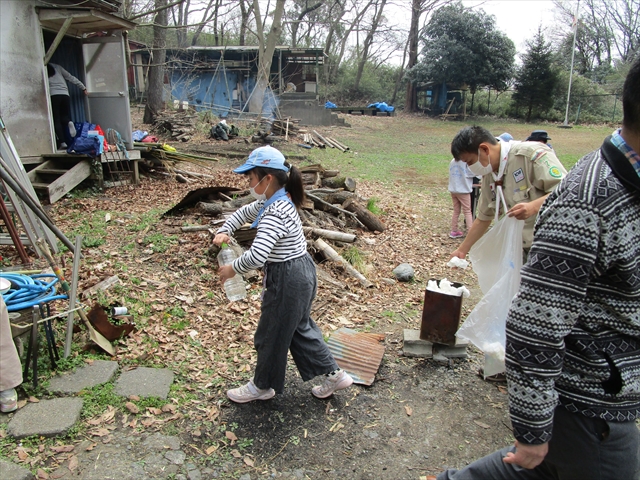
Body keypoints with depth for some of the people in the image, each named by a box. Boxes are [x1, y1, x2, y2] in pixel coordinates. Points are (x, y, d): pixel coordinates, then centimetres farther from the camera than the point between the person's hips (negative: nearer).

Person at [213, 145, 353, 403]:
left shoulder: (275, 213, -28)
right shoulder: (277, 201, 4)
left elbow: (257, 255, -38)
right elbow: (245, 212, 19)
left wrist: (232, 269, -20)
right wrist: (224, 231, 4)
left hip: (288, 280, -10)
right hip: (300, 273, 10)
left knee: (272, 334, 11)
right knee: (299, 328, 24)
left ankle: (262, 386, 35)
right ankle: (334, 374, 34)